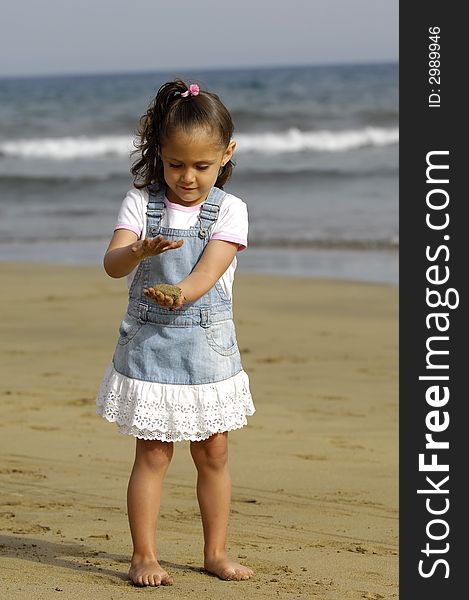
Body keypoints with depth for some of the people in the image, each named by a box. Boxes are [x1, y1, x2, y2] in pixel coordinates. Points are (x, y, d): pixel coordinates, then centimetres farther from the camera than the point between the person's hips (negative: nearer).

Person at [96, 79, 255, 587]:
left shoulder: (229, 210, -4)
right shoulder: (140, 202, -3)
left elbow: (211, 269, -17)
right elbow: (112, 264, -15)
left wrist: (183, 291, -39)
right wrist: (139, 250, -38)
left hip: (208, 346, 1)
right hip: (149, 344, -1)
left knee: (213, 452, 9)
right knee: (153, 452, -1)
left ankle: (215, 553, 21)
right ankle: (144, 556, 6)